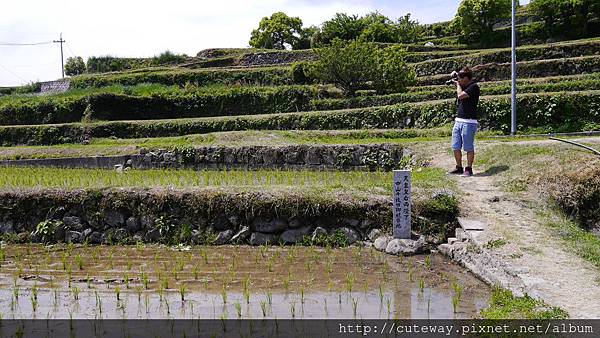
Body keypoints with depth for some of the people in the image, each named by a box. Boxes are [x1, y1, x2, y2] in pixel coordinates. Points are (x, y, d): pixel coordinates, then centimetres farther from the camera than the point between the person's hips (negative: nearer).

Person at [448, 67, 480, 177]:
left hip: (468, 122, -8)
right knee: (456, 147, 9)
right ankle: (459, 168, 18)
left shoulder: (474, 87, -10)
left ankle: (469, 169, 5)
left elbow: (460, 95, -21)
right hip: (458, 121, 8)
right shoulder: (463, 85, 14)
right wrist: (454, 76, 14)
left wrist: (458, 83, -4)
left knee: (468, 148, -2)